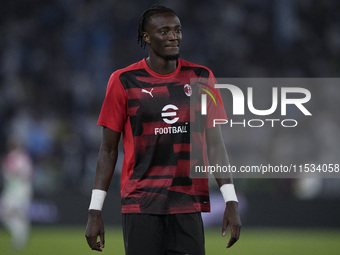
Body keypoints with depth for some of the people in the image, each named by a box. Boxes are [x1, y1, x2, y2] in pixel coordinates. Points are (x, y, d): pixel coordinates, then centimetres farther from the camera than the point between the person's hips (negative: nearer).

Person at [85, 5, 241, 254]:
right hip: (141, 205, -2)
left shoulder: (200, 77, 7)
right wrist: (95, 211, -1)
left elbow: (214, 143, 8)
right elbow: (108, 150, 3)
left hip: (189, 206, 2)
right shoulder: (124, 81, 0)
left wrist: (231, 201, 0)